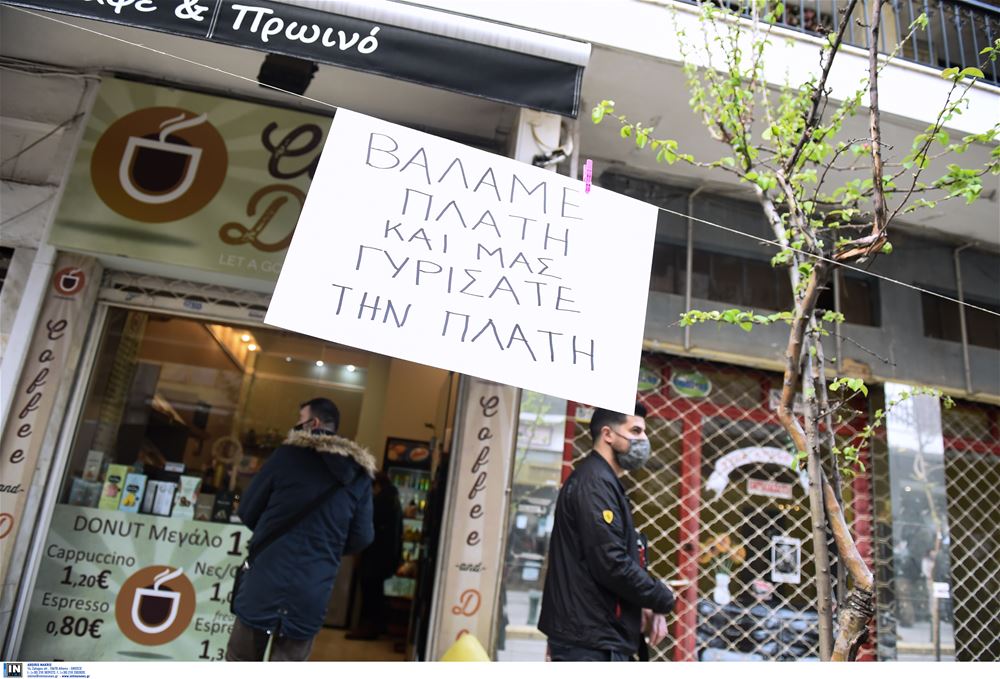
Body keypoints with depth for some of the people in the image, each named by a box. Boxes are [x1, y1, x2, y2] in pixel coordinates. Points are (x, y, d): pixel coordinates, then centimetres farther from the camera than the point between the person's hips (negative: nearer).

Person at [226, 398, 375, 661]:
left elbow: (247, 512, 3)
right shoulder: (360, 475, 3)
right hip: (312, 594, 2)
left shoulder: (288, 455, -5)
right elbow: (362, 537, 3)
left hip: (265, 584, -2)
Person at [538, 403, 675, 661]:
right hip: (590, 638, -10)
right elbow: (611, 564, -23)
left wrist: (644, 605, 5)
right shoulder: (595, 481, -16)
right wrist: (662, 599, -8)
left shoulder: (602, 481, 17)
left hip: (591, 633, 10)